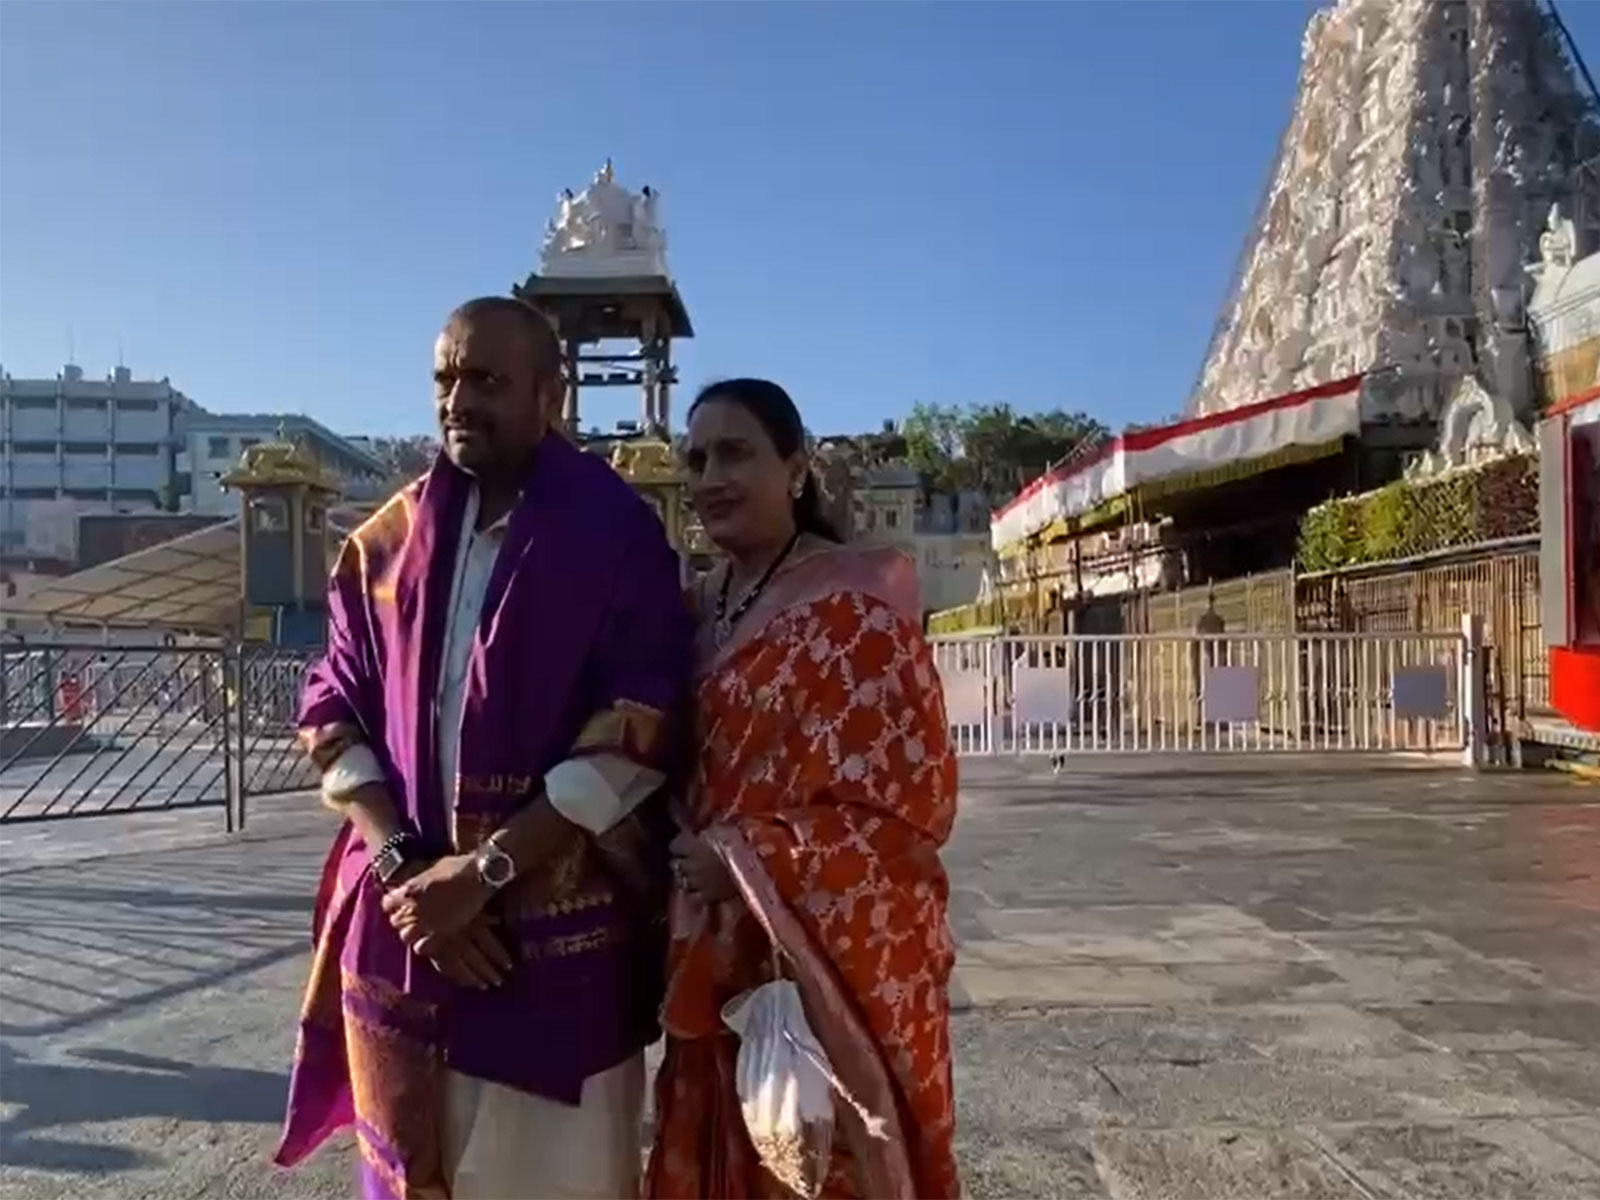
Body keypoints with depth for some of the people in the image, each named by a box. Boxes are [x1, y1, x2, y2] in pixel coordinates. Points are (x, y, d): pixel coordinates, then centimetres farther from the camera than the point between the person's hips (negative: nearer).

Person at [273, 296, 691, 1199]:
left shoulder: (618, 533, -5)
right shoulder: (387, 543, 8)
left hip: (561, 925, -4)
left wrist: (484, 869, -15)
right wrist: (402, 864, -9)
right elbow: (334, 711, 7)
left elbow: (639, 730, -12)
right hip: (403, 915, 4)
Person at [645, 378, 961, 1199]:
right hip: (720, 968, 7)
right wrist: (681, 850, -1)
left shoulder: (856, 605, -13)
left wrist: (741, 863, -17)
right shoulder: (700, 611, 9)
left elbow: (909, 801, -17)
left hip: (827, 968, -7)